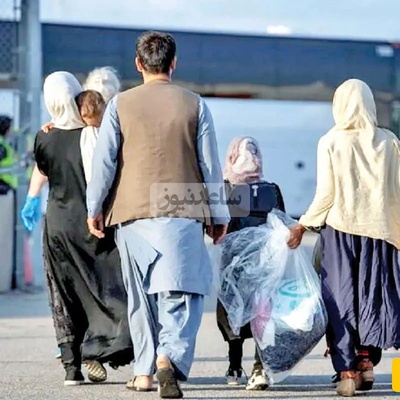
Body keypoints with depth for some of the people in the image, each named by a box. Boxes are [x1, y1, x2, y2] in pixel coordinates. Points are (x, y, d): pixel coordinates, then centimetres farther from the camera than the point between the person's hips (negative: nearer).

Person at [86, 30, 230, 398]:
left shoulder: (121, 104, 2)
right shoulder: (194, 105, 2)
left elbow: (104, 161, 0)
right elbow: (210, 165, 5)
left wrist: (94, 209, 10)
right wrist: (219, 215, 13)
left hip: (131, 213, 2)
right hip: (181, 213, -1)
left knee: (141, 295, 13)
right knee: (181, 292, -3)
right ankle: (170, 357, -25)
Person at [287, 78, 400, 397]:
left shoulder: (331, 142, -5)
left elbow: (326, 194, -7)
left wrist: (303, 225, 5)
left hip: (340, 227, -1)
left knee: (341, 297, 4)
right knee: (373, 295, 11)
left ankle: (347, 371, 1)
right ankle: (366, 360, 2)